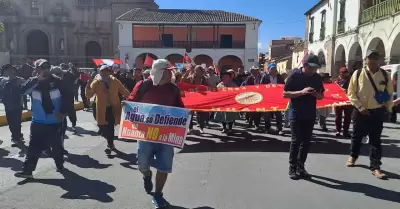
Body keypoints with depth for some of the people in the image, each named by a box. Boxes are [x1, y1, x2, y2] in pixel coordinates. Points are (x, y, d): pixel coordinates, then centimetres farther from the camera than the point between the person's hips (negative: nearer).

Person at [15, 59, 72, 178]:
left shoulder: (57, 81, -3)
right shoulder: (34, 81, 0)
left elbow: (67, 96, 0)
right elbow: (23, 91, -18)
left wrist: (63, 111, -5)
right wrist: (37, 80, -24)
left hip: (54, 121, 0)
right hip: (38, 122, 1)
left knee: (56, 145, 11)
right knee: (34, 146, 2)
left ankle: (60, 165, 30)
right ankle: (27, 170, 9)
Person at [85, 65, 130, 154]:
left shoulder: (115, 81, -1)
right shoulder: (96, 83, -5)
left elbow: (125, 92, 4)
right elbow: (88, 96, -9)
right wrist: (88, 86, -24)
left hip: (113, 108, 0)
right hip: (102, 109, 0)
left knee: (111, 127, 3)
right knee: (103, 128, 5)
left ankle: (110, 145, 23)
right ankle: (110, 143, 29)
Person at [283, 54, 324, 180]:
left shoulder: (317, 78, 5)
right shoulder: (295, 75, -8)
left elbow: (321, 95, 13)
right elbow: (285, 94, -10)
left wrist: (316, 94, -11)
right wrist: (301, 92, -23)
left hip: (310, 114, 5)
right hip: (296, 114, -5)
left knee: (306, 141, 8)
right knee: (296, 140, -6)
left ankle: (300, 166, 20)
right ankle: (292, 168, 7)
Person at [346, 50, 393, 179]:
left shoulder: (385, 75, 1)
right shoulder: (357, 74, -6)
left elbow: (389, 94, 11)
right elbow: (351, 93, -3)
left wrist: (388, 109, 6)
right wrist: (359, 107, -11)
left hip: (378, 112, 1)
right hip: (360, 111, -1)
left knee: (375, 140, 4)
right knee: (357, 136, 15)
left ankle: (375, 167, 11)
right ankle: (353, 156, 39)